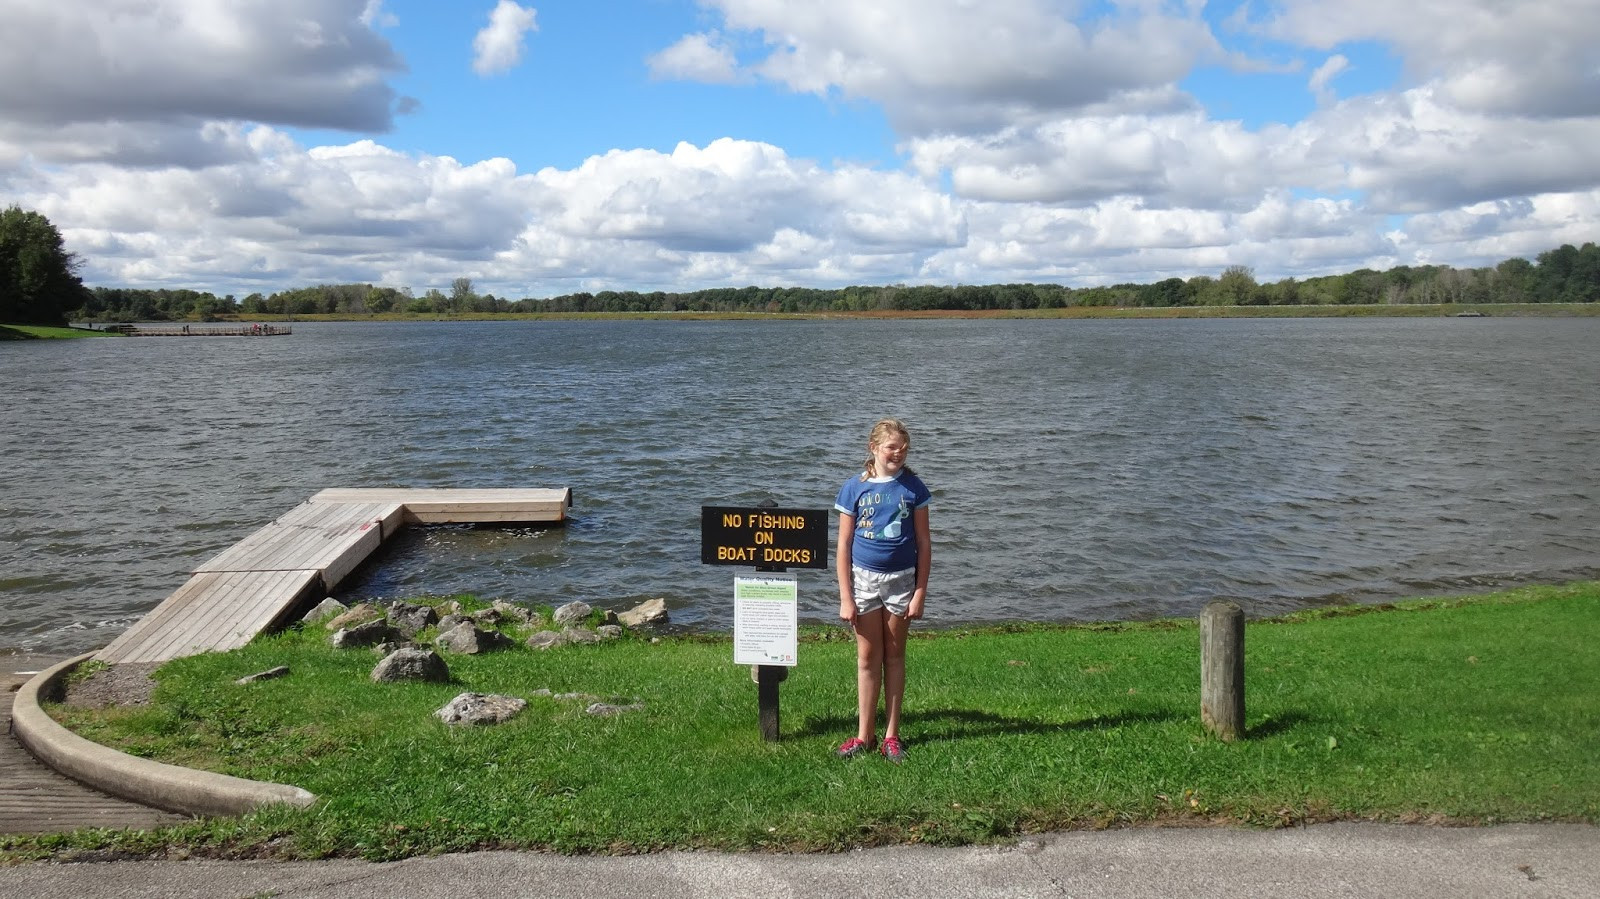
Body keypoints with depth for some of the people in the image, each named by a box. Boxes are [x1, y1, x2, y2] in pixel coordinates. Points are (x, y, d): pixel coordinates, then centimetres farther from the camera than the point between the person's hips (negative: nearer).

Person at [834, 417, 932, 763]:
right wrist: (845, 597, -5)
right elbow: (844, 544, -2)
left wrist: (920, 592, -5)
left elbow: (924, 543, 0)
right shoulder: (854, 488, -4)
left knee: (894, 656, 9)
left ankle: (891, 735, 18)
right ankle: (865, 735, 17)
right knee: (868, 658, 7)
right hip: (864, 578, 0)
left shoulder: (913, 487, -3)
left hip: (901, 579, 0)